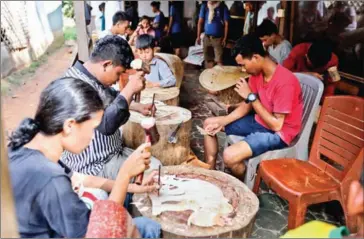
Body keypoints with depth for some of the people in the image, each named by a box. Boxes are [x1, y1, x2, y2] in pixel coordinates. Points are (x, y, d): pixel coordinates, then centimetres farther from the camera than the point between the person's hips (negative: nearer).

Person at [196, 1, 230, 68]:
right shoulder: (204, 6, 3)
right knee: (207, 60, 10)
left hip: (218, 38, -3)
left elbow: (226, 24, -4)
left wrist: (225, 38, -8)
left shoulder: (223, 7, -5)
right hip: (206, 37, 4)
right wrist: (198, 36, 1)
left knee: (219, 61, -10)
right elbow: (200, 22, 6)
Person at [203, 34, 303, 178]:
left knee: (230, 155, -28)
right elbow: (247, 105, 7)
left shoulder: (284, 81, -29)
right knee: (209, 124, 8)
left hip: (279, 133, -9)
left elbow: (276, 125, -27)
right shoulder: (257, 73, -3)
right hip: (259, 121, 9)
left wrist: (251, 96, -26)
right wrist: (222, 122, -6)